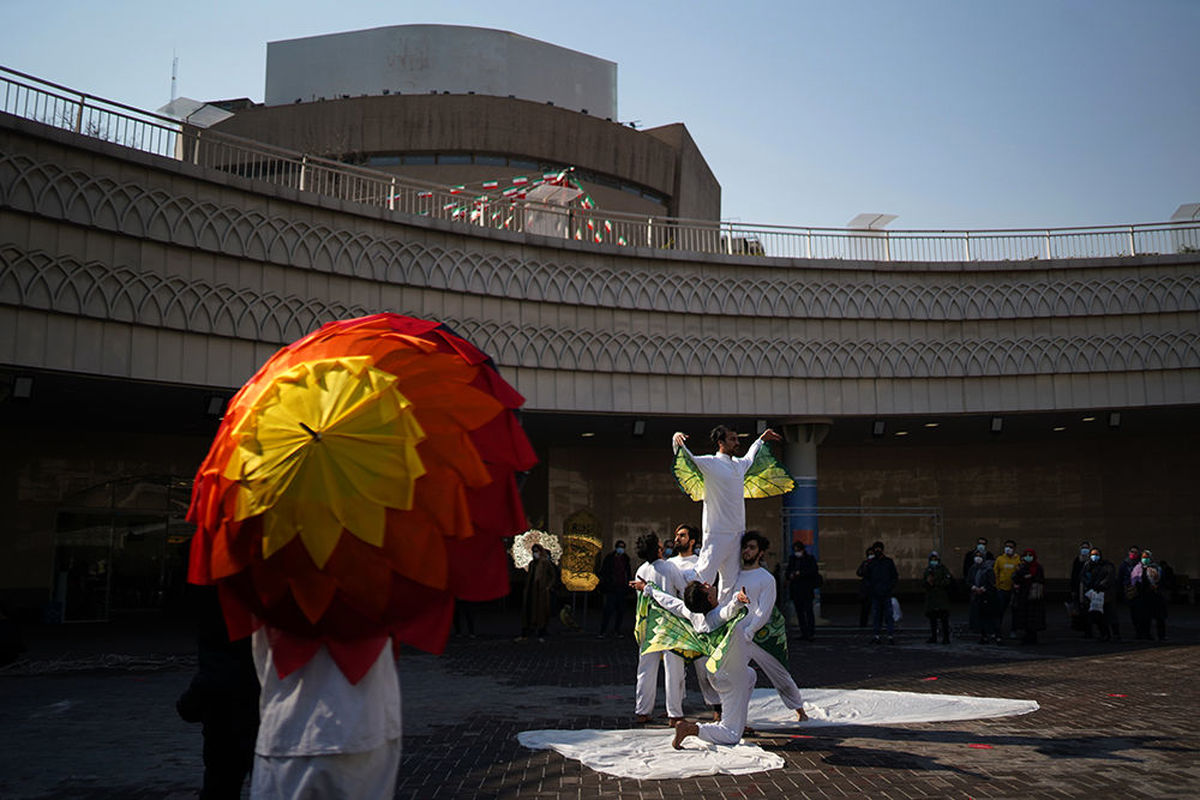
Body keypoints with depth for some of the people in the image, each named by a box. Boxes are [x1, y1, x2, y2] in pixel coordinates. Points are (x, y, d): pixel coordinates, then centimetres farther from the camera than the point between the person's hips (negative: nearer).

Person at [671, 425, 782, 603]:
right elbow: (685, 458, -16)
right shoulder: (709, 463, -5)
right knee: (704, 576, -13)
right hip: (717, 533, -7)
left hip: (738, 533, 8)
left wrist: (761, 439, 46)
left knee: (731, 581, 11)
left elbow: (749, 458, 39)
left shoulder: (739, 464, 16)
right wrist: (677, 439, -34)